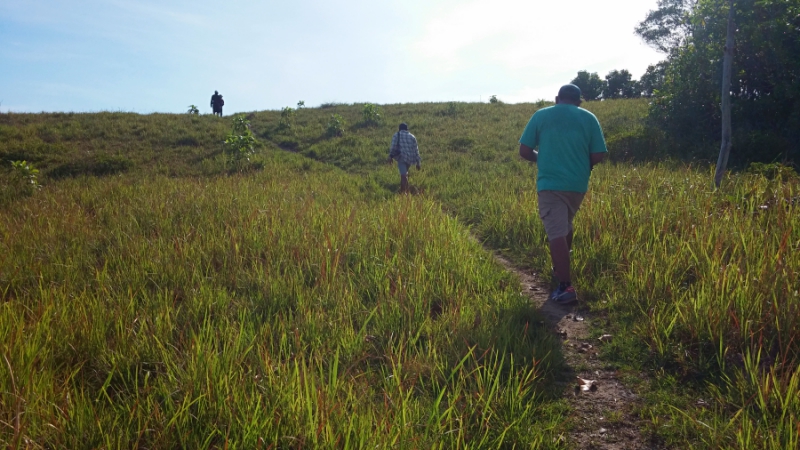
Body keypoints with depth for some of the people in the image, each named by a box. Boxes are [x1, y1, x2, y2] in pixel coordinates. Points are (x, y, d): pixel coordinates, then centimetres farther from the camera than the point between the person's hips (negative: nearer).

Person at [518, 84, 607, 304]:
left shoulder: (540, 115, 3)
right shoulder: (588, 118, 5)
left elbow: (524, 151, 1)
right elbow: (598, 156, 0)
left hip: (550, 183, -3)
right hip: (578, 183, 3)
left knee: (557, 233, -6)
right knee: (565, 225, 25)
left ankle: (565, 287, -11)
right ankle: (561, 268, 41)